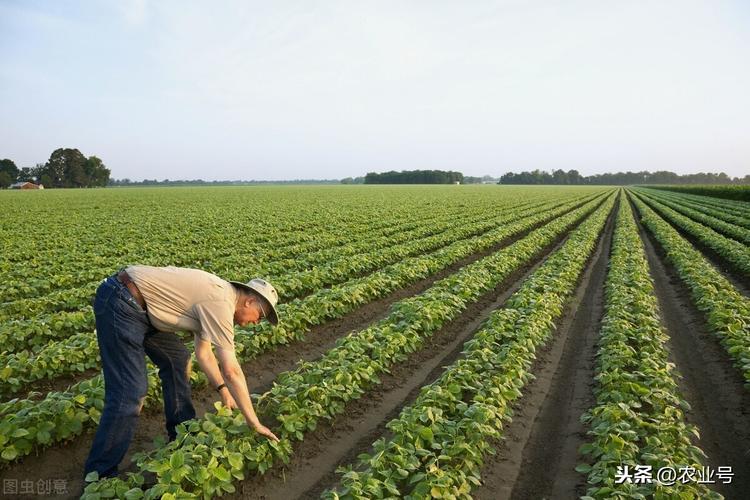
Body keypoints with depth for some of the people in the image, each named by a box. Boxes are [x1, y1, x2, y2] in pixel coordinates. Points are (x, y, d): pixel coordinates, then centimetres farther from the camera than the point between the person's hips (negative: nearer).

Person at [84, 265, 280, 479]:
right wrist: (255, 423, -13)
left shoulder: (217, 294, 11)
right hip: (119, 303, -10)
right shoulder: (221, 303, -18)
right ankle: (100, 474, 5)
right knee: (130, 393, -11)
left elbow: (203, 352, 19)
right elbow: (231, 370, -20)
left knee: (177, 359, 15)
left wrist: (224, 391, 14)